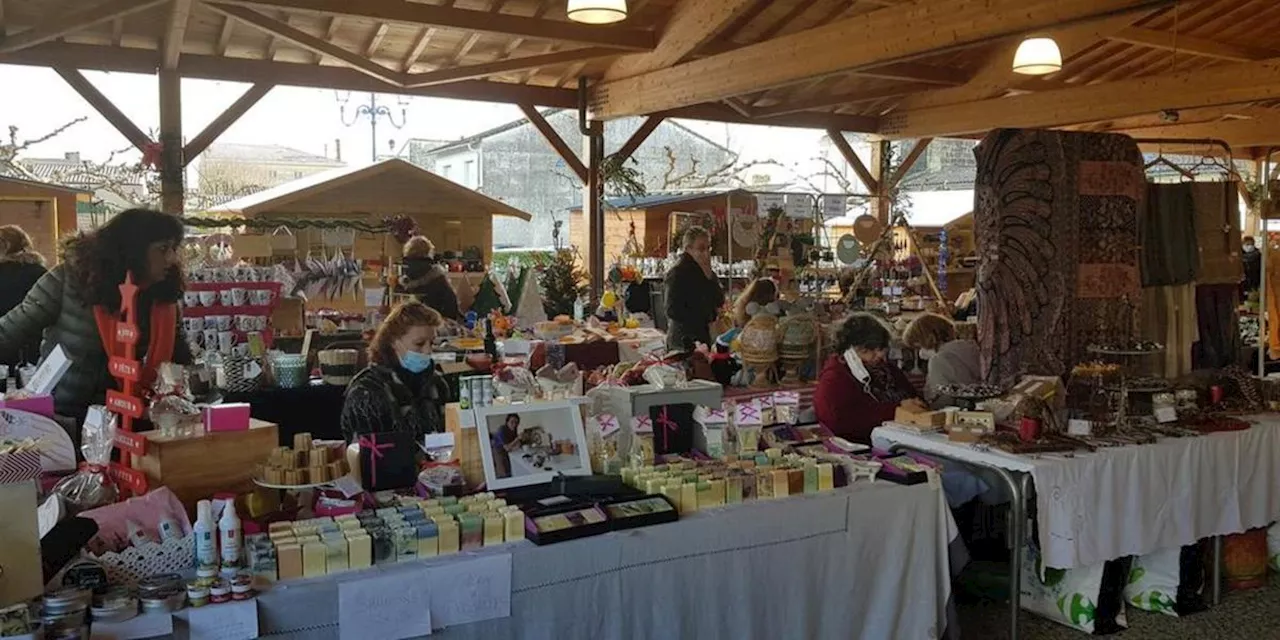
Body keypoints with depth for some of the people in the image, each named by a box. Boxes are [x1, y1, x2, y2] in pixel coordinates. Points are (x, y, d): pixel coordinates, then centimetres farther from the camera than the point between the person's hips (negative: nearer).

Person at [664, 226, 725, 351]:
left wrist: (710, 276, -7)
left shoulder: (708, 273, 13)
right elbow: (672, 311, -16)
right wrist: (705, 319, -9)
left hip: (705, 338, 7)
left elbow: (720, 302, 7)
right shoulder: (677, 274, -10)